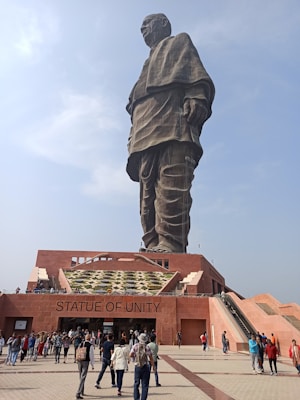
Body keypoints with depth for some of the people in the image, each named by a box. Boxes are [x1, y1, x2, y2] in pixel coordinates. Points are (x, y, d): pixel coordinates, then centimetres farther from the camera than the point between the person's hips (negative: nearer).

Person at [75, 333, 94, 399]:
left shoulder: (80, 344, 5)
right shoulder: (90, 345, -8)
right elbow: (91, 355, -7)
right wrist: (92, 365, 1)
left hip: (79, 361, 5)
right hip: (86, 362, -5)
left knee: (81, 377, 21)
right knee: (83, 378, -1)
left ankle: (82, 392, 34)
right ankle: (78, 393, -7)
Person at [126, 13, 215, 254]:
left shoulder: (179, 43, 26)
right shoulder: (150, 63, 42)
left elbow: (198, 75, 5)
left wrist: (197, 98, -16)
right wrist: (134, 137, 16)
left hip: (173, 127, -7)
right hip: (146, 134, 7)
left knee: (171, 187, -22)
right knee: (148, 193, -6)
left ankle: (171, 245, -26)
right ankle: (153, 247, -8)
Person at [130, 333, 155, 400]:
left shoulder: (135, 346, -4)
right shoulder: (147, 347, -7)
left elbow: (130, 355, -4)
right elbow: (151, 358, -7)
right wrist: (153, 366, 2)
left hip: (137, 366, 2)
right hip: (145, 367, -1)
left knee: (136, 383, 15)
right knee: (145, 384, 8)